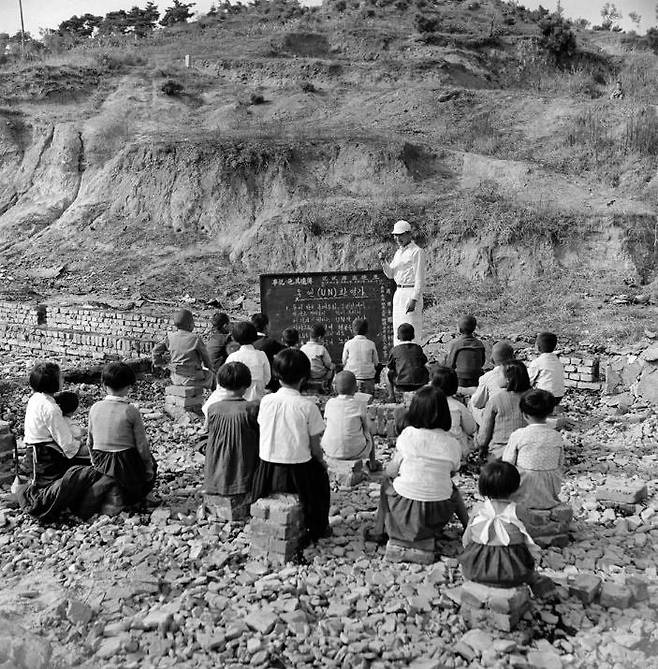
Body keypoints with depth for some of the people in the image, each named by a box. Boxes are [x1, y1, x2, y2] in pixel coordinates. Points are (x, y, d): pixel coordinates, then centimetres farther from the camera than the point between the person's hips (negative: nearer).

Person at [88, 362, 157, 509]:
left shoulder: (94, 408, -2)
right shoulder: (131, 411, -15)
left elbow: (90, 441, 7)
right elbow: (142, 446, -10)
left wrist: (95, 462, 23)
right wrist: (149, 468, 4)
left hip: (100, 467, 5)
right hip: (127, 466, -5)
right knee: (151, 462, 24)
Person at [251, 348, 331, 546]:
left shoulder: (266, 401, -5)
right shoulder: (308, 407, -15)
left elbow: (265, 434, 6)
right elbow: (315, 448, -8)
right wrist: (321, 460, 12)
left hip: (267, 473, 3)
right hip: (298, 472, -3)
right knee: (320, 472, 27)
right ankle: (316, 529, 37)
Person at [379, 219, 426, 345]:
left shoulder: (417, 251, -9)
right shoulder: (398, 252, 17)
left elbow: (420, 279, -14)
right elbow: (390, 274, 16)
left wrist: (414, 300, -21)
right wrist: (383, 261, -1)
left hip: (411, 292, -9)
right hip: (398, 293, 9)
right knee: (397, 329, 12)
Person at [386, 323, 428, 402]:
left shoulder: (395, 350, 1)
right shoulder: (418, 348, 7)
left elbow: (390, 367, 11)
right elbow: (424, 362, 21)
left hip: (402, 385, -2)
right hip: (419, 384, 2)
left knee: (389, 374, 24)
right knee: (425, 370, 31)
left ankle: (391, 396, 14)